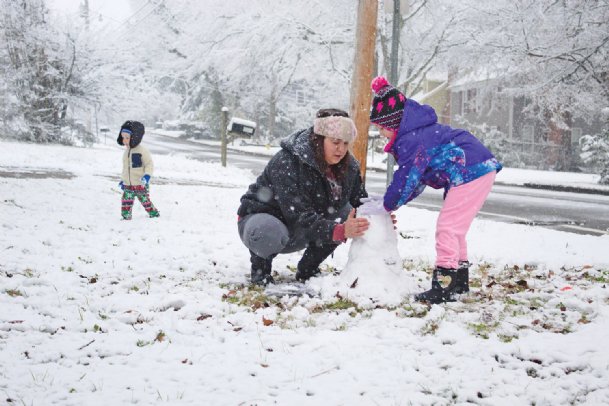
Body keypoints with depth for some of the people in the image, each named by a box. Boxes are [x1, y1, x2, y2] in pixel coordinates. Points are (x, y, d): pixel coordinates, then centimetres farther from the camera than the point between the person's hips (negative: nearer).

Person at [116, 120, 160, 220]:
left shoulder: (142, 150, -13)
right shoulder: (127, 151, 10)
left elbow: (149, 165, -13)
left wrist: (147, 176, -27)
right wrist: (122, 180, 22)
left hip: (141, 184, -6)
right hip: (128, 185, 6)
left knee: (146, 202, 4)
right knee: (126, 203, 1)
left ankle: (155, 215, 21)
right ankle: (126, 218, 10)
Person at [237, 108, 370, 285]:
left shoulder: (348, 166, -7)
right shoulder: (286, 163, -29)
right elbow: (299, 217, -36)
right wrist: (339, 231, -48)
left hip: (296, 236, 7)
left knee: (348, 213, -13)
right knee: (270, 232, -42)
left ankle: (308, 269, 1)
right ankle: (260, 267, -7)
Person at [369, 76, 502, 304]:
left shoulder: (411, 140, -17)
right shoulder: (416, 132, 18)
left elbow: (407, 178, -13)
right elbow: (417, 179, 22)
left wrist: (388, 204, 2)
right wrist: (393, 200, 13)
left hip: (470, 172, -11)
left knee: (447, 228, -10)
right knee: (454, 228, 19)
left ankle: (444, 287, -11)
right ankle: (460, 280, 28)